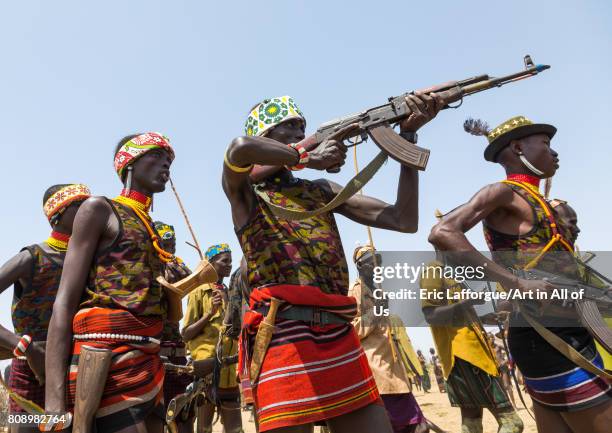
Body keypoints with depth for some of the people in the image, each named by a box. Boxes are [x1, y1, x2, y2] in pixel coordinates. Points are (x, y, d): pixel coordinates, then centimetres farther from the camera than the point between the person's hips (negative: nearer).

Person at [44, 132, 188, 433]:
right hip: (107, 358, -7)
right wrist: (54, 400, -17)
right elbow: (65, 302, -8)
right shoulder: (100, 209, 1)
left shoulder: (154, 231, 20)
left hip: (148, 362, 8)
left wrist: (174, 285, 2)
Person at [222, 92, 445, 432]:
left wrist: (408, 133, 6)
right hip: (284, 338, -4)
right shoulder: (244, 193, 7)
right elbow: (239, 149, -20)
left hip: (342, 339, 5)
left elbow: (404, 220, 9)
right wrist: (308, 157, -6)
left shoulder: (321, 190, 18)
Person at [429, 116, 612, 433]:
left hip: (562, 332, 9)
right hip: (548, 337, -9)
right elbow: (442, 233, -25)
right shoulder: (504, 193, -9)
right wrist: (517, 283, -27)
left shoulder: (531, 200, 18)